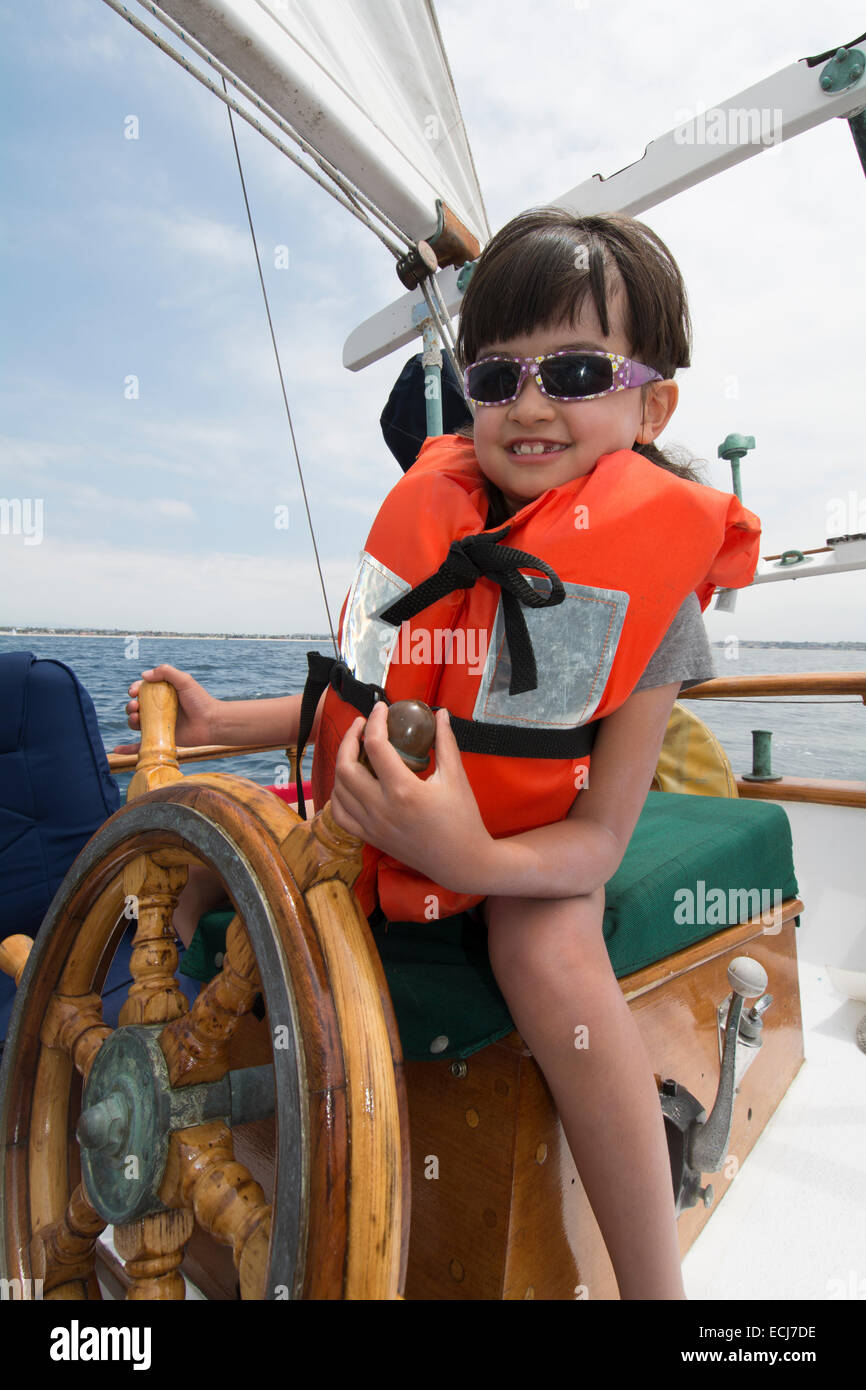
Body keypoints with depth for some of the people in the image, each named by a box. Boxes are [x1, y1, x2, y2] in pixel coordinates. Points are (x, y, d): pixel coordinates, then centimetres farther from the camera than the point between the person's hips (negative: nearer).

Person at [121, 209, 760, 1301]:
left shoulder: (651, 592, -16)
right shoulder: (438, 515, -6)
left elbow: (600, 835, -18)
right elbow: (375, 700, 5)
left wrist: (478, 860, -37)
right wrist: (225, 720, 0)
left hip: (532, 851, -4)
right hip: (375, 814, 5)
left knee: (549, 946, -36)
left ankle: (655, 1283, -13)